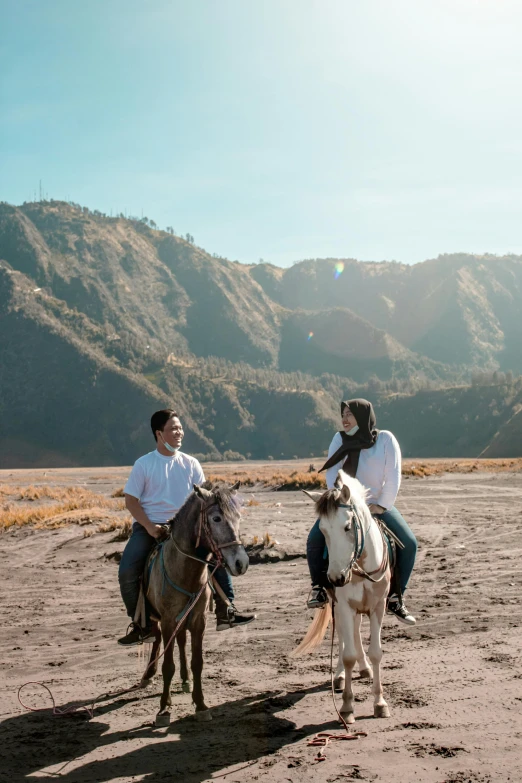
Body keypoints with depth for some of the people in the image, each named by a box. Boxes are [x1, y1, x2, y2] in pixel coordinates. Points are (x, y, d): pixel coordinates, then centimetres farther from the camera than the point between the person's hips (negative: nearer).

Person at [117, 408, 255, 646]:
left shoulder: (191, 464, 5)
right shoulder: (143, 464, -3)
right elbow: (130, 500, -5)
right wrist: (150, 527, -17)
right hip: (149, 526, -2)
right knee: (127, 571, -21)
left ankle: (226, 611, -6)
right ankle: (140, 624, -2)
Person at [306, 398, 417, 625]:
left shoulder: (386, 439, -4)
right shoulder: (340, 439, 3)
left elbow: (393, 477, -9)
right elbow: (332, 473, -4)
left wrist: (382, 505, -18)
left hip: (377, 505, 0)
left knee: (408, 543, -15)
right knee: (315, 539, -22)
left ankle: (395, 597, -1)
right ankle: (319, 586, -1)